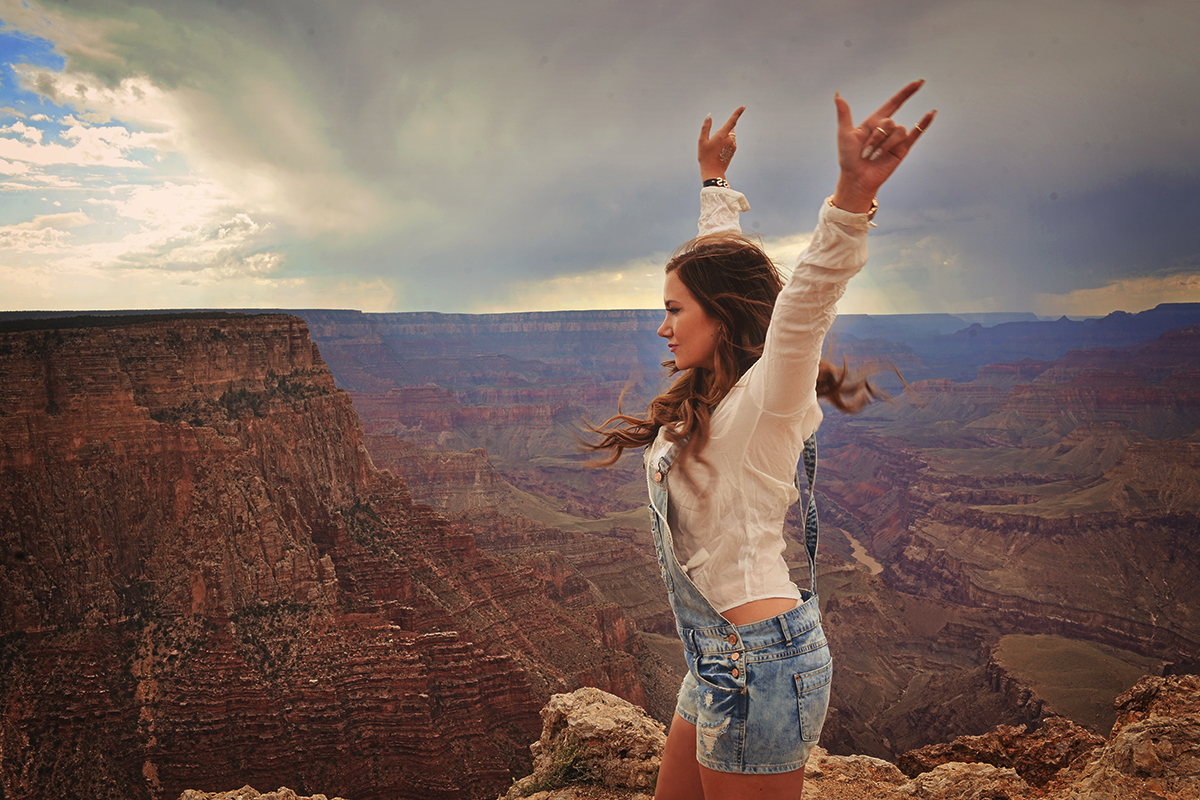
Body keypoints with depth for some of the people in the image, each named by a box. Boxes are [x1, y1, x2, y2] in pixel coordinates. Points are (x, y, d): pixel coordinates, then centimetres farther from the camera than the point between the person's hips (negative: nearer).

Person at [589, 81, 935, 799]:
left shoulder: (765, 406, -17)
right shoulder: (708, 398, 6)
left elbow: (803, 309, -38)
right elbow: (722, 259, 20)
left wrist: (853, 198, -53)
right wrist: (715, 179, 30)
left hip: (760, 665, -9)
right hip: (721, 659, 9)